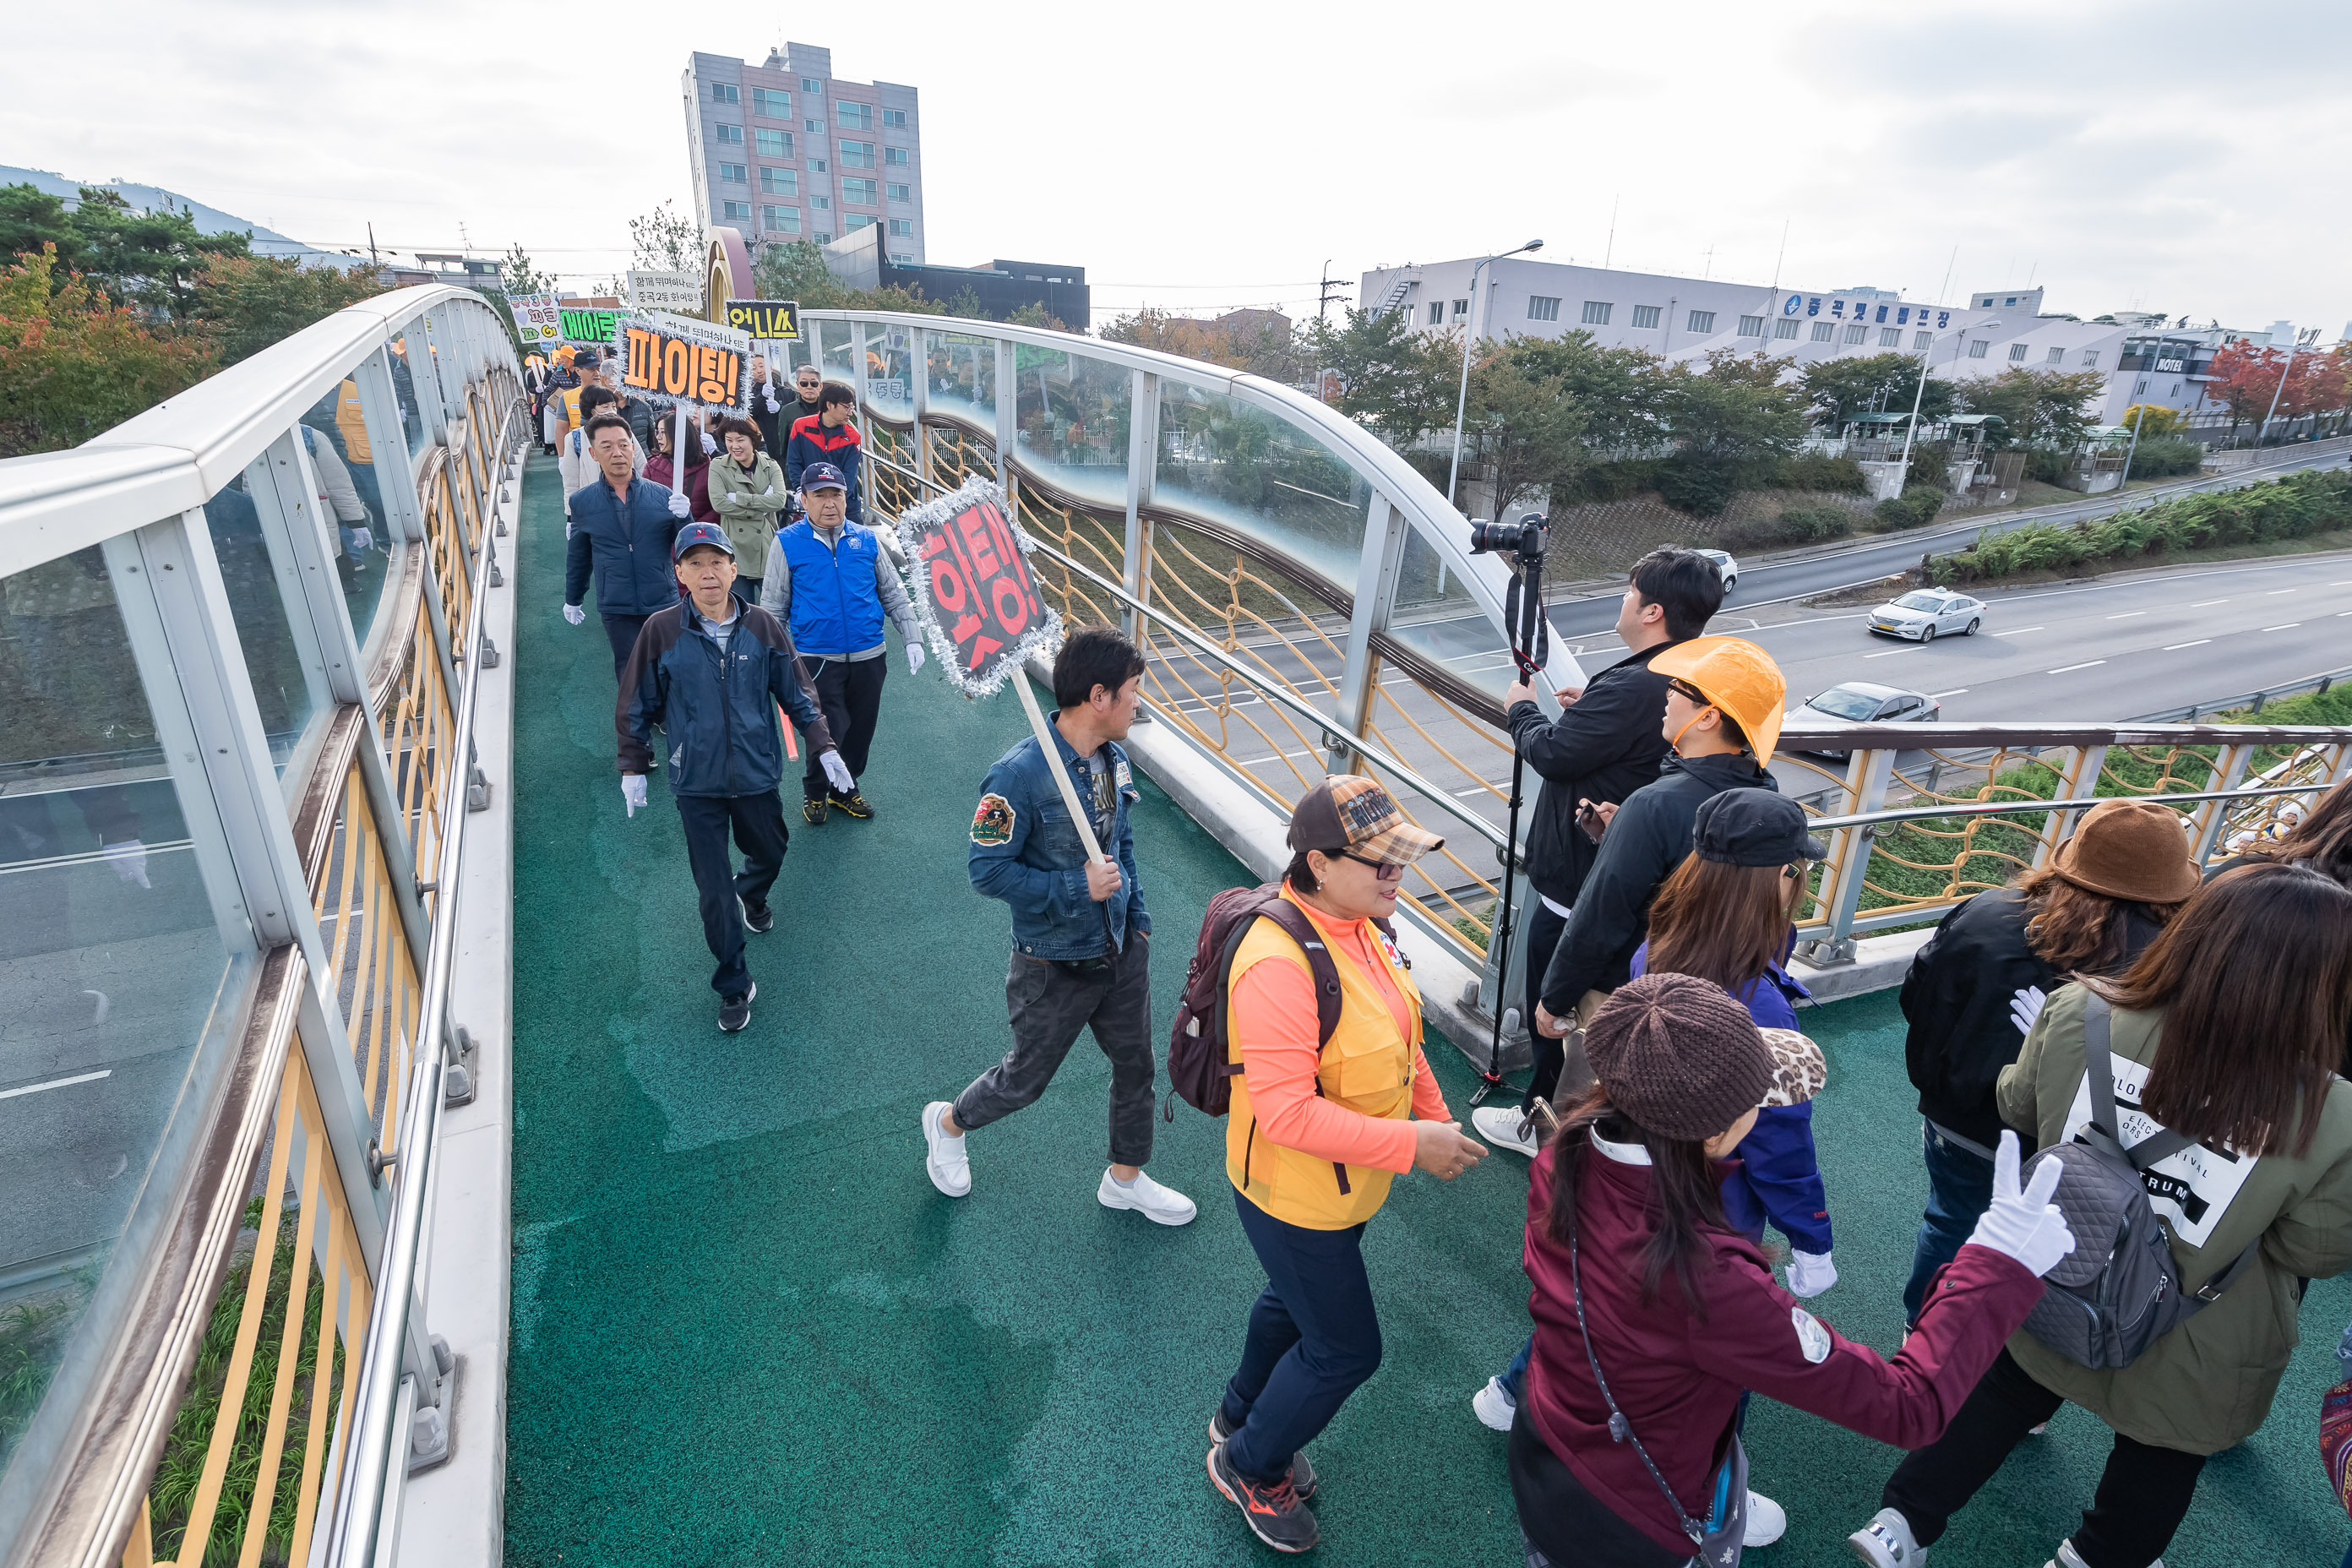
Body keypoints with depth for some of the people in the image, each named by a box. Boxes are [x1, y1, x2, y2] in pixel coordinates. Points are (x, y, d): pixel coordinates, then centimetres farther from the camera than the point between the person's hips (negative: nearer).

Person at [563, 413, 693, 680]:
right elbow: (577, 557, 16)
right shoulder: (581, 502, 2)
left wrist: (684, 517, -20)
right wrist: (572, 600, 26)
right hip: (617, 613, 0)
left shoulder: (662, 495, -2)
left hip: (664, 606, 0)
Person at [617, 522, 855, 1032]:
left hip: (757, 774, 2)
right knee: (713, 888, 3)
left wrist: (824, 746, -1)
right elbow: (637, 707, 1)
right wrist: (633, 768, 3)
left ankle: (753, 897, 61)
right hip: (696, 783, -2)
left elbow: (796, 693, 2)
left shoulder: (763, 627, -7)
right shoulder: (661, 632, -10)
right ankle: (734, 986, 19)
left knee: (770, 852, 24)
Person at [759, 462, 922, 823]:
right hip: (817, 658, -3)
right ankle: (815, 792, 23)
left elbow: (893, 594, 11)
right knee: (828, 731, -4)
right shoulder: (786, 543, -2)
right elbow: (772, 607, 3)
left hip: (869, 657, 3)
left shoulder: (866, 539, 5)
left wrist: (912, 639, 3)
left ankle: (845, 788, 35)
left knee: (861, 731, 11)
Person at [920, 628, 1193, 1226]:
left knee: (1136, 1063, 19)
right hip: (1056, 967, -6)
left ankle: (1126, 1179, 44)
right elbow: (987, 870, -22)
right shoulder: (1020, 774, -26)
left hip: (1122, 952, 7)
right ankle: (948, 1122, 46)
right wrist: (1077, 888, -25)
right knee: (1025, 1079, 15)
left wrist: (1138, 918, 9)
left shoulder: (1114, 760, -3)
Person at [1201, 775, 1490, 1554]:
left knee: (1295, 1302, 29)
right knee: (1345, 1349, 9)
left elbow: (1395, 1029, 9)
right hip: (1295, 1196, -9)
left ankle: (1240, 1418, 57)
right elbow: (1287, 1113, -35)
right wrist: (1410, 1145, -31)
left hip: (1343, 1184, 9)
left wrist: (1434, 1113, 6)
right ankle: (1249, 1466, 37)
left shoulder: (1358, 921, -7)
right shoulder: (1279, 963, -36)